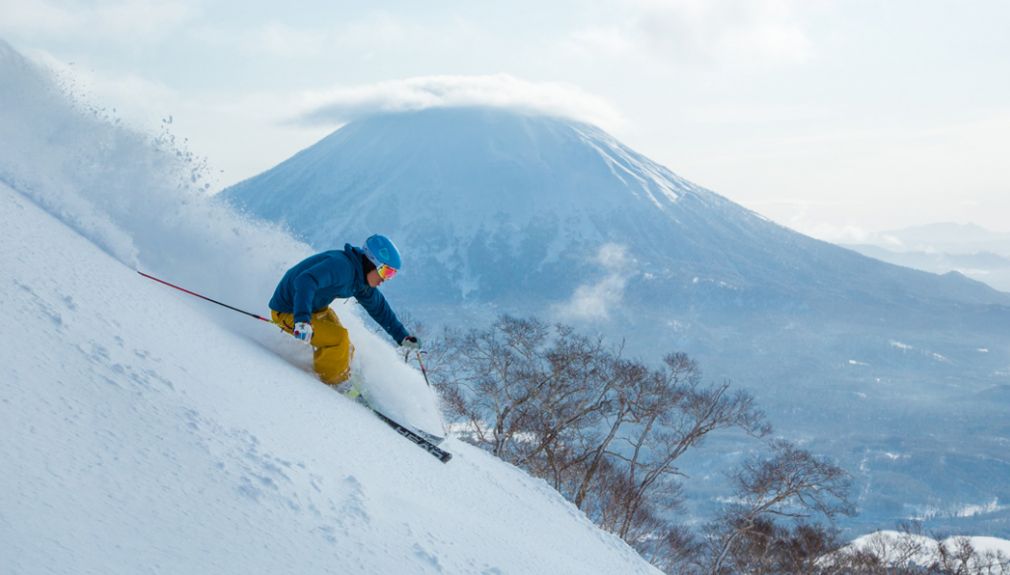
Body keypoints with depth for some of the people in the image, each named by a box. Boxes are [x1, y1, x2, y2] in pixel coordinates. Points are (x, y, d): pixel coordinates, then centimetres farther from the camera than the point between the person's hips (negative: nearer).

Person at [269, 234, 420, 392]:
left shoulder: (361, 280, 1)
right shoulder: (342, 266, -30)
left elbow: (379, 308, 15)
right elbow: (305, 282, -44)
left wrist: (402, 337, 15)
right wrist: (302, 319, -55)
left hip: (315, 307, 10)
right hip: (288, 312, -10)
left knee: (345, 350, 9)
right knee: (339, 339, -20)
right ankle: (335, 383, 0)